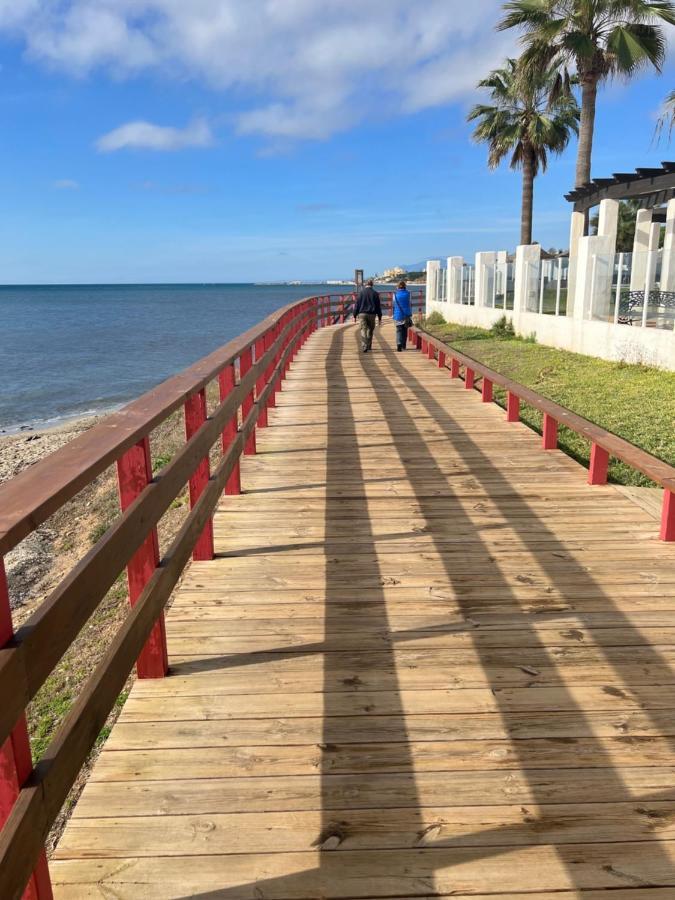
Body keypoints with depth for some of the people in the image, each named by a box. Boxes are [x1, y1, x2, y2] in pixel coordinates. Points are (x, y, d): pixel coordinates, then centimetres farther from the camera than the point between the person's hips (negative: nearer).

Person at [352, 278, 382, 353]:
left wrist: (355, 315, 4)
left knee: (363, 330, -4)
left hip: (362, 314, -1)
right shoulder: (375, 293, 3)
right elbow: (378, 306, 5)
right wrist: (379, 317, 10)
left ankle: (364, 347, -17)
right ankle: (369, 346, 23)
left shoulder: (361, 292, 1)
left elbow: (357, 304, -1)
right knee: (370, 330, 15)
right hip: (372, 314, 1)